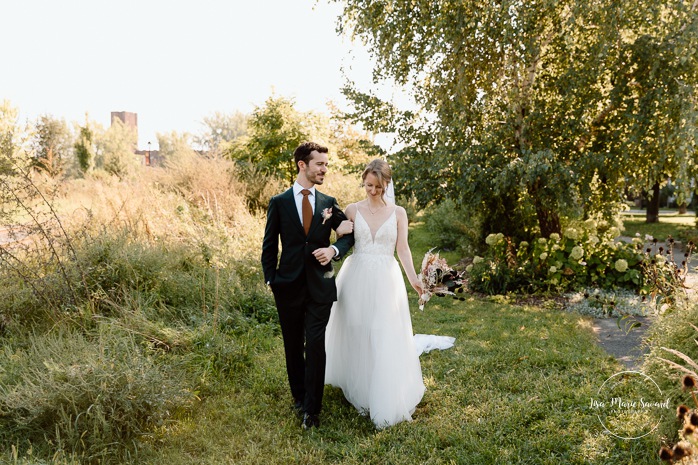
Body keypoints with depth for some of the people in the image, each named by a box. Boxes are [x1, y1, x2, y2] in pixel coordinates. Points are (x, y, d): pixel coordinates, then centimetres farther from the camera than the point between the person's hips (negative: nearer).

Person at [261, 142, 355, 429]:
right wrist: (270, 279, -2)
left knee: (315, 346, -3)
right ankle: (299, 397, 32)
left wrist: (334, 250, -7)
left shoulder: (329, 203, 3)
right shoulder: (279, 202, -1)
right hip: (289, 286, 0)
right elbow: (269, 245, 3)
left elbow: (349, 233, 12)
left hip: (320, 286, 0)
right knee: (293, 347, 13)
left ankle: (312, 408, 8)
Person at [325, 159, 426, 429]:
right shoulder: (352, 210, 4)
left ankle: (386, 399, 9)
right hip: (356, 278, 1)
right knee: (355, 334, 9)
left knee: (386, 337, -3)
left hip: (385, 280, -1)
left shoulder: (398, 213, 4)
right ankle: (357, 388, 30)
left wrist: (413, 278, -13)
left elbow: (402, 248, 0)